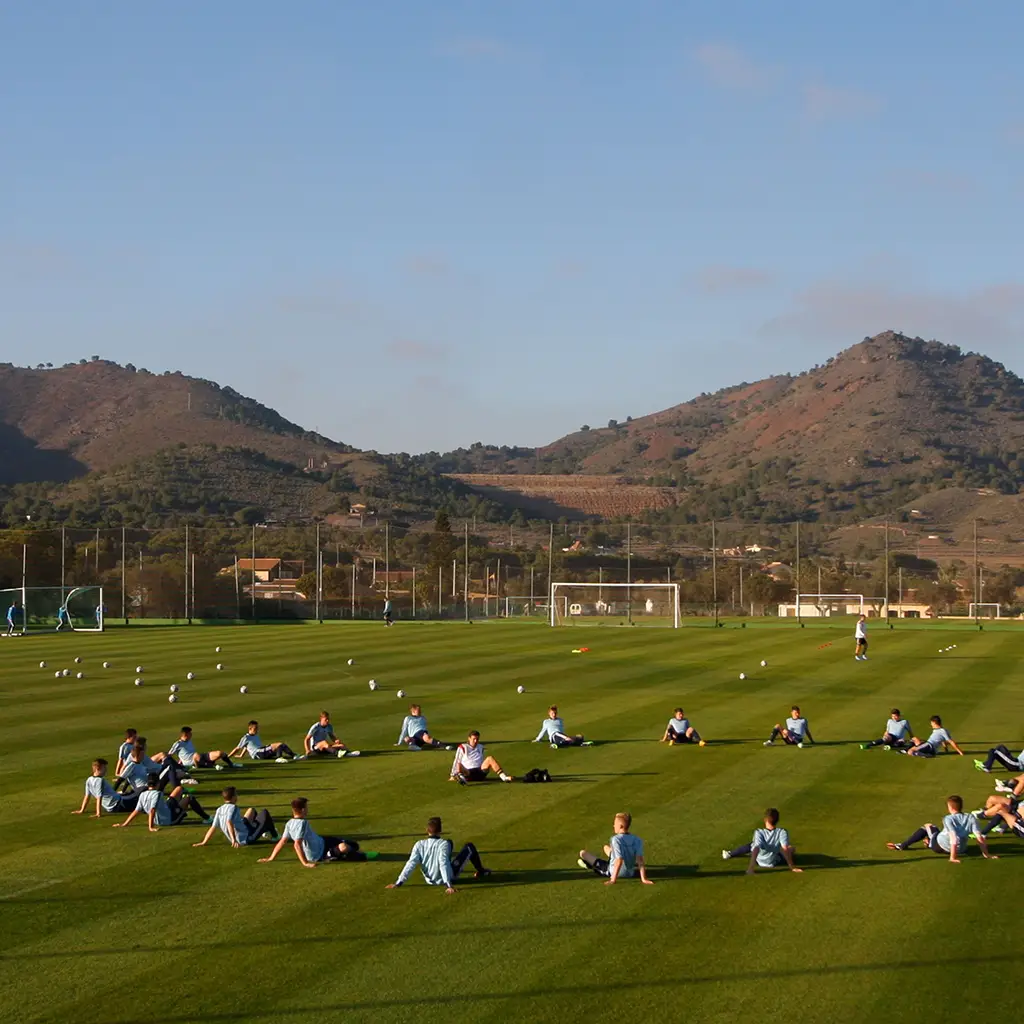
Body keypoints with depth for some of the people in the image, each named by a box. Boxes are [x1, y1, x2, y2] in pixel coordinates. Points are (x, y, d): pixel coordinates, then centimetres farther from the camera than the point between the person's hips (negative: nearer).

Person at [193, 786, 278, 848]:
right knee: (265, 812, 4)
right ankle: (274, 836, 22)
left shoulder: (219, 810, -1)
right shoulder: (233, 807, -22)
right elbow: (229, 823, -36)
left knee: (251, 810, 26)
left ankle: (265, 829, 42)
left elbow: (213, 828, -4)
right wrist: (234, 840, -44)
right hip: (247, 838, -8)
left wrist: (204, 843, -2)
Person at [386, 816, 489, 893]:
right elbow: (443, 864, -35)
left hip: (430, 880, 5)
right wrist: (449, 885, -42)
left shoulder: (419, 845, -16)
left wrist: (399, 882, -27)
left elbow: (411, 864, -23)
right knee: (469, 847, 9)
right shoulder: (443, 844, -26)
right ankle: (480, 872, 32)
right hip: (449, 877, -5)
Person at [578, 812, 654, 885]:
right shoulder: (637, 840, -11)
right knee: (606, 848, 30)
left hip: (611, 873, -6)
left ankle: (591, 865, 35)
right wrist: (644, 879, -18)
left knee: (583, 853, 6)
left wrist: (613, 880, -29)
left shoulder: (616, 839, -26)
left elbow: (619, 860, -31)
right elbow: (640, 859, -17)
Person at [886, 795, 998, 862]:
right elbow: (980, 838, -15)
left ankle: (902, 846, 27)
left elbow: (954, 838, -31)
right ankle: (930, 843, 60)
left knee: (927, 826, 20)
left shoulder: (949, 819, -22)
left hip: (941, 846, -5)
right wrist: (986, 853, -10)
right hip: (961, 849, 5)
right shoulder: (971, 818, -10)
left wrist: (953, 857, -32)